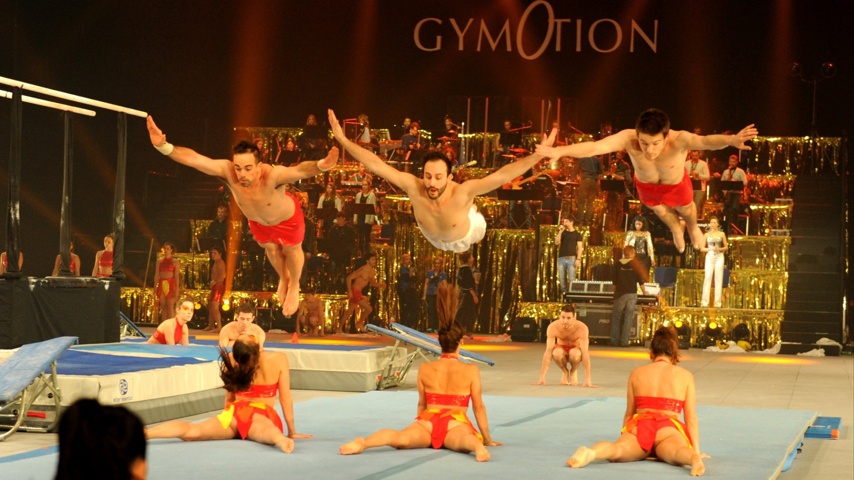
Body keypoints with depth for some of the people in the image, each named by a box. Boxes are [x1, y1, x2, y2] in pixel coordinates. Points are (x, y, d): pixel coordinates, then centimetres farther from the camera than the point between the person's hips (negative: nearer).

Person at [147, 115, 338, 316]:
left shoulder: (272, 175, -50)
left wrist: (321, 166, -91)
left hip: (287, 217, -4)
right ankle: (283, 280, 63)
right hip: (257, 220, 4)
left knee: (292, 249, 23)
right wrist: (164, 146, -63)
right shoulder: (227, 171, -41)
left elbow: (300, 170, -70)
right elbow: (194, 159, -47)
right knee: (271, 249, 30)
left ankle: (294, 287, 55)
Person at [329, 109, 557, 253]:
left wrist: (537, 155, -67)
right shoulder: (413, 187, -42)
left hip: (466, 234, -2)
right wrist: (342, 139, -49)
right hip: (434, 239, 2)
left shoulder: (462, 191, -49)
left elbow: (502, 175, -58)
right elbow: (375, 164, -44)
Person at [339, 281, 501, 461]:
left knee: (400, 437, -22)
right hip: (456, 424, -2)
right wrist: (487, 439, 18)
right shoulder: (471, 370, 7)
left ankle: (362, 442, -52)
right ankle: (477, 445, -69)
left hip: (428, 422, 2)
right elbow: (478, 407, 9)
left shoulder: (425, 369, 14)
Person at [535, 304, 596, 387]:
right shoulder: (553, 327, -30)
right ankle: (565, 372, -2)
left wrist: (588, 380, -41)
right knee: (556, 353, -35)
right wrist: (542, 378, -38)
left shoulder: (582, 328, -33)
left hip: (576, 349, -1)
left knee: (574, 353, -37)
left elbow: (585, 353, -36)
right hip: (562, 348, 1)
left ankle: (573, 372, -2)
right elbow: (548, 351, -32)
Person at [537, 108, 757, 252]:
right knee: (660, 211, 33)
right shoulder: (628, 138, -44)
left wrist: (731, 140, -88)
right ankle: (676, 229, 70)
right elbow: (594, 147, -55)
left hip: (676, 184, -1)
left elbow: (706, 141, -67)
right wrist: (559, 151, -70)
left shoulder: (679, 140, -48)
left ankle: (693, 227, 70)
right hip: (646, 185, 1)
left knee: (685, 208, 32)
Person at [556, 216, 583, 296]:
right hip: (561, 259, 4)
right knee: (561, 279, 1)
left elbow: (580, 247, 0)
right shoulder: (562, 233, 15)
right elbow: (556, 242, 1)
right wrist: (560, 231, -5)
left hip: (571, 259, -4)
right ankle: (564, 293, 6)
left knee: (571, 279, -10)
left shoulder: (577, 234, 5)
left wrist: (578, 259, -12)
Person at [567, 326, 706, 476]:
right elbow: (691, 418, 10)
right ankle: (694, 459, -64)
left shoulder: (637, 373, 18)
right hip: (669, 431, -2)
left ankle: (589, 452, -53)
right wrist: (696, 452, 15)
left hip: (639, 427, 2)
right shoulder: (685, 375, 13)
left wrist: (625, 436, 34)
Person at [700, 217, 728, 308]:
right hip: (709, 257, 0)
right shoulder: (707, 235, 8)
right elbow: (702, 248, 7)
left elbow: (726, 247, 9)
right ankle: (705, 302, -11)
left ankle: (717, 302, -3)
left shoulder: (721, 234, 8)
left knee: (718, 278, -4)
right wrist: (709, 249, -11)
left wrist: (719, 249, -10)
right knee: (707, 278, -9)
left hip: (719, 257, 0)